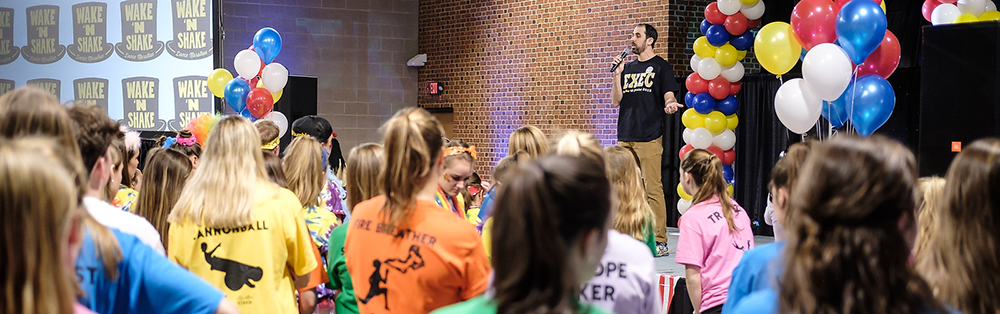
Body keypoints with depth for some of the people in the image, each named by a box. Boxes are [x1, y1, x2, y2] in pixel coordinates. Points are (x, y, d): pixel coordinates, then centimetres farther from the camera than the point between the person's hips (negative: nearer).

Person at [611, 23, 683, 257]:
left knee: (652, 189, -9)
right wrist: (617, 74, 2)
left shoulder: (661, 67, 4)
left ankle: (659, 241, -6)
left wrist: (670, 104, -29)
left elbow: (669, 95, -5)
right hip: (625, 137, 6)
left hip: (649, 138, -6)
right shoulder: (627, 68, 19)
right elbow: (616, 101, 14)